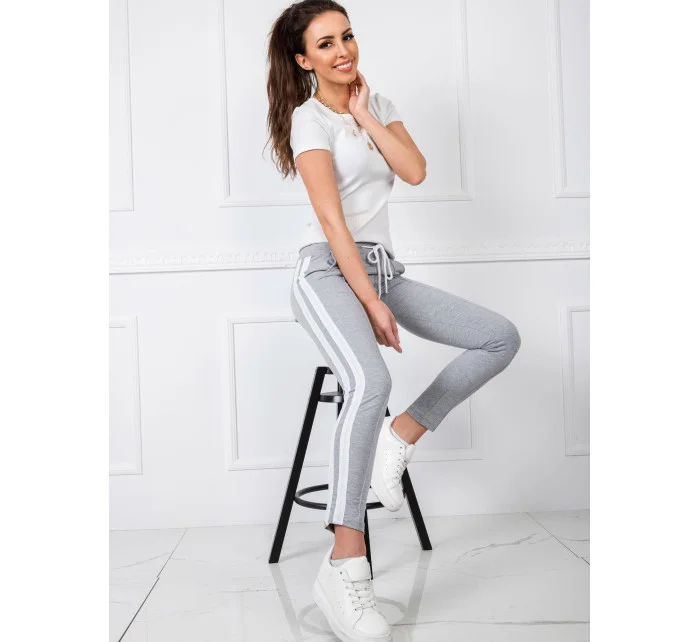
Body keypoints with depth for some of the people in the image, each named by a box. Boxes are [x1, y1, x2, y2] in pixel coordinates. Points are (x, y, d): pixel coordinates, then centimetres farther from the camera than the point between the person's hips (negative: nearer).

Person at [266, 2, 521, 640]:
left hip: (384, 267, 7)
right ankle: (345, 566, -30)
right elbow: (333, 221, -14)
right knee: (371, 382, -36)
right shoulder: (309, 118, -2)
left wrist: (365, 116, -1)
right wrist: (372, 302, -20)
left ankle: (401, 433, -6)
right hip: (328, 270, -7)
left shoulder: (379, 104, 17)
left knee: (502, 338, -7)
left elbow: (415, 171, 0)